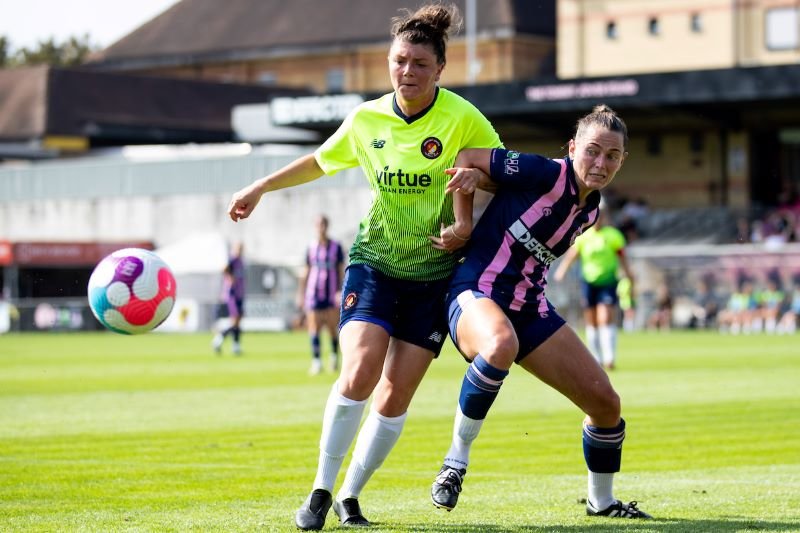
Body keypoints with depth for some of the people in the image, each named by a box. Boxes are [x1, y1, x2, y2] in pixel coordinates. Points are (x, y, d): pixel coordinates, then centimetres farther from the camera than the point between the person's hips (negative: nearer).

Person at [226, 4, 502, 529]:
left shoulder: (463, 119, -11)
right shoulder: (367, 120, -2)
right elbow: (320, 161, 17)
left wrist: (470, 227, -16)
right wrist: (259, 188, 18)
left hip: (434, 275, -1)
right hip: (374, 263, 1)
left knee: (395, 396, -2)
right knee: (358, 373, -18)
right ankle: (321, 490, -7)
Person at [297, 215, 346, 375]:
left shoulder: (336, 247, 4)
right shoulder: (311, 248, 9)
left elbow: (341, 271, 4)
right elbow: (305, 273, 14)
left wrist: (340, 291, -7)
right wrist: (300, 295, 12)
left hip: (331, 294, -1)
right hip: (313, 294, 1)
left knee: (333, 328, 0)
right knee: (314, 329, -5)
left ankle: (334, 356, 21)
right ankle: (316, 362, -3)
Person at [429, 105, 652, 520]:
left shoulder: (590, 210, 8)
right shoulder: (547, 175, -16)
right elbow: (464, 159, -10)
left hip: (530, 309, 8)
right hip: (477, 294, -8)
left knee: (605, 403, 4)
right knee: (502, 344, -44)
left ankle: (601, 500, 29)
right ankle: (456, 461, -28)